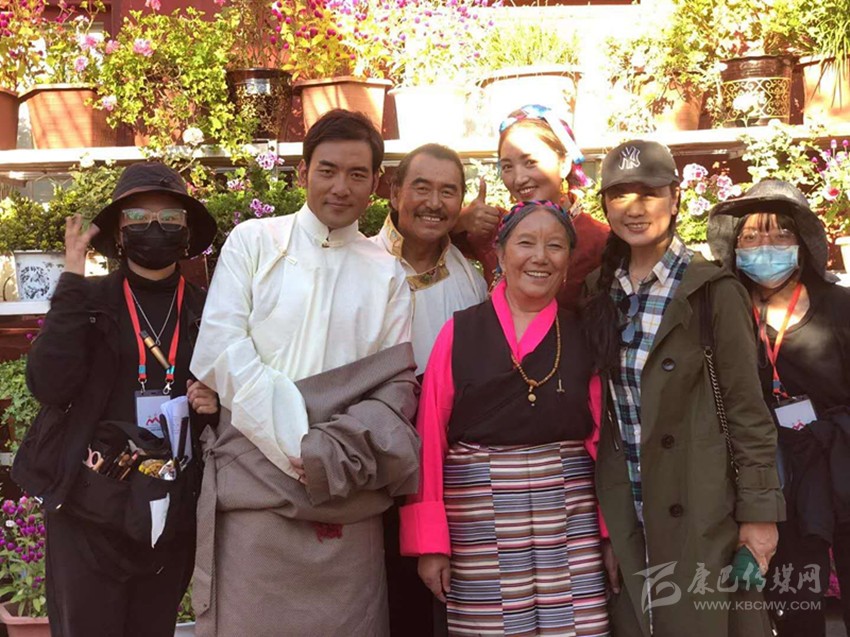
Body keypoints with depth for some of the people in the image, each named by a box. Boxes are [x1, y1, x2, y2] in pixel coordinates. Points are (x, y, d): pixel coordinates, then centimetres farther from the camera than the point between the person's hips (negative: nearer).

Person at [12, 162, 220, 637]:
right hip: (90, 513, -2)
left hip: (173, 516, 2)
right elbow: (49, 384, -16)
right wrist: (72, 281, -15)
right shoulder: (89, 300, -1)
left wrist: (215, 406, -9)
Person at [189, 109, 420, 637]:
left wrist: (337, 452, -13)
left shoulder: (387, 274, 11)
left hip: (348, 500, 2)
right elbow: (221, 351, -3)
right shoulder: (253, 242, 7)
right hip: (256, 484, -1)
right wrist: (293, 445, -12)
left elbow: (400, 384, 5)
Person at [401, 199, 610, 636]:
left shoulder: (581, 337, 7)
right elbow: (429, 438, -1)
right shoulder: (459, 332, 1)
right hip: (479, 519, -1)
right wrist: (429, 541, -5)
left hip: (567, 518, 2)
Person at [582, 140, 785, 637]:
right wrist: (602, 519, 8)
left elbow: (747, 408, -8)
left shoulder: (713, 291, -7)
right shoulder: (598, 295, 6)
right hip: (626, 516, 4)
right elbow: (598, 410, 8)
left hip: (701, 511, -4)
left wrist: (759, 512, -10)